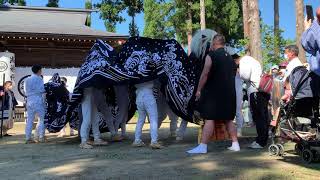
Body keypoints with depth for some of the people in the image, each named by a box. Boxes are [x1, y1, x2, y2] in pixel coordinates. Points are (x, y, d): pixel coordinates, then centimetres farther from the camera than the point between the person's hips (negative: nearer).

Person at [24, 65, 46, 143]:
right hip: (38, 101, -7)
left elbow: (25, 90, 17)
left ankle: (28, 138, 5)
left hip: (29, 101, 7)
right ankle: (41, 137, -1)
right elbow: (42, 90, -14)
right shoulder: (39, 79, -6)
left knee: (29, 120, 6)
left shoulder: (27, 79, 16)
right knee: (42, 119, 2)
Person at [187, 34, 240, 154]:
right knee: (228, 119, 14)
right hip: (229, 93, 7)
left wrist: (199, 89, -9)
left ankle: (203, 146, -10)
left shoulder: (211, 55, -6)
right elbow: (233, 75, 19)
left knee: (209, 119, -8)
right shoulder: (230, 58, 15)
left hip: (213, 92, -7)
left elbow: (205, 74, -13)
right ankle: (235, 144, 16)